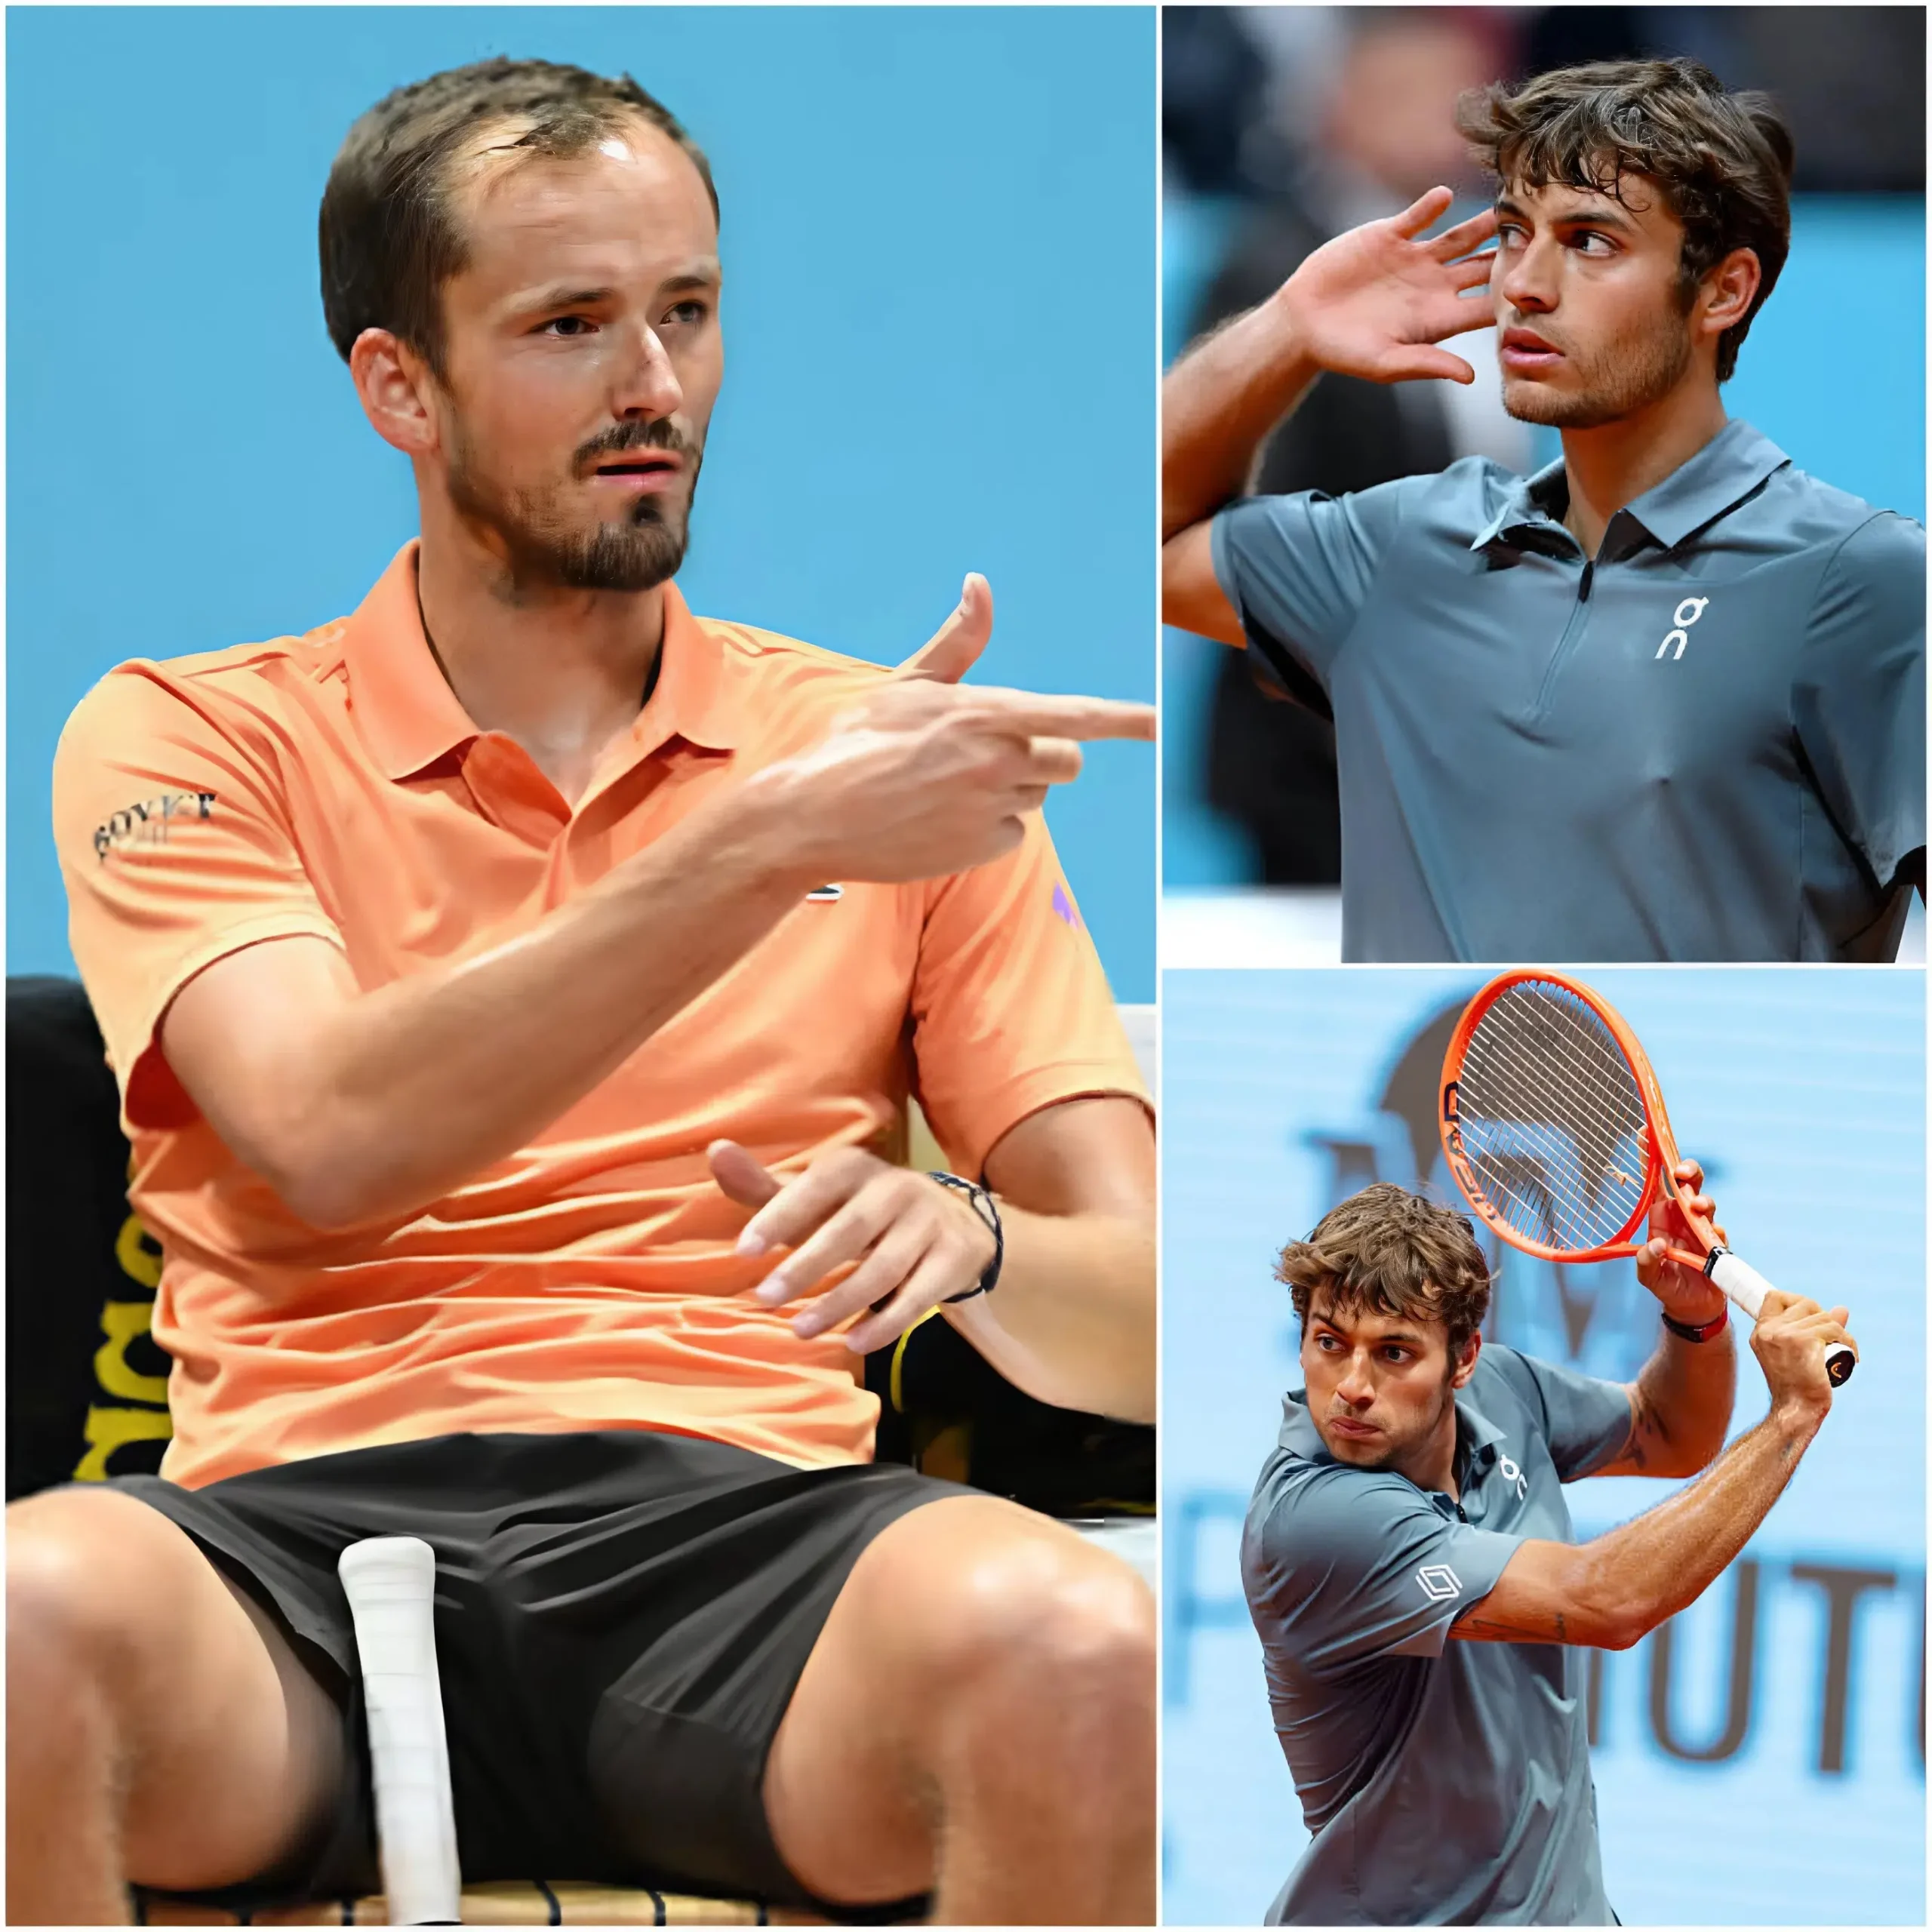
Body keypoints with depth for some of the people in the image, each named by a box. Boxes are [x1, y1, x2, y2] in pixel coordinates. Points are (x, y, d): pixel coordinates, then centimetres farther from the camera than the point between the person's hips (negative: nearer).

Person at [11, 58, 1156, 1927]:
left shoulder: (886, 757, 17)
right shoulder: (191, 739, 11)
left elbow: (1138, 1319, 11)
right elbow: (329, 1137, -10)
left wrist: (966, 1246, -14)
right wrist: (767, 847, -16)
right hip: (307, 1523, -1)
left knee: (1080, 1647, -34)